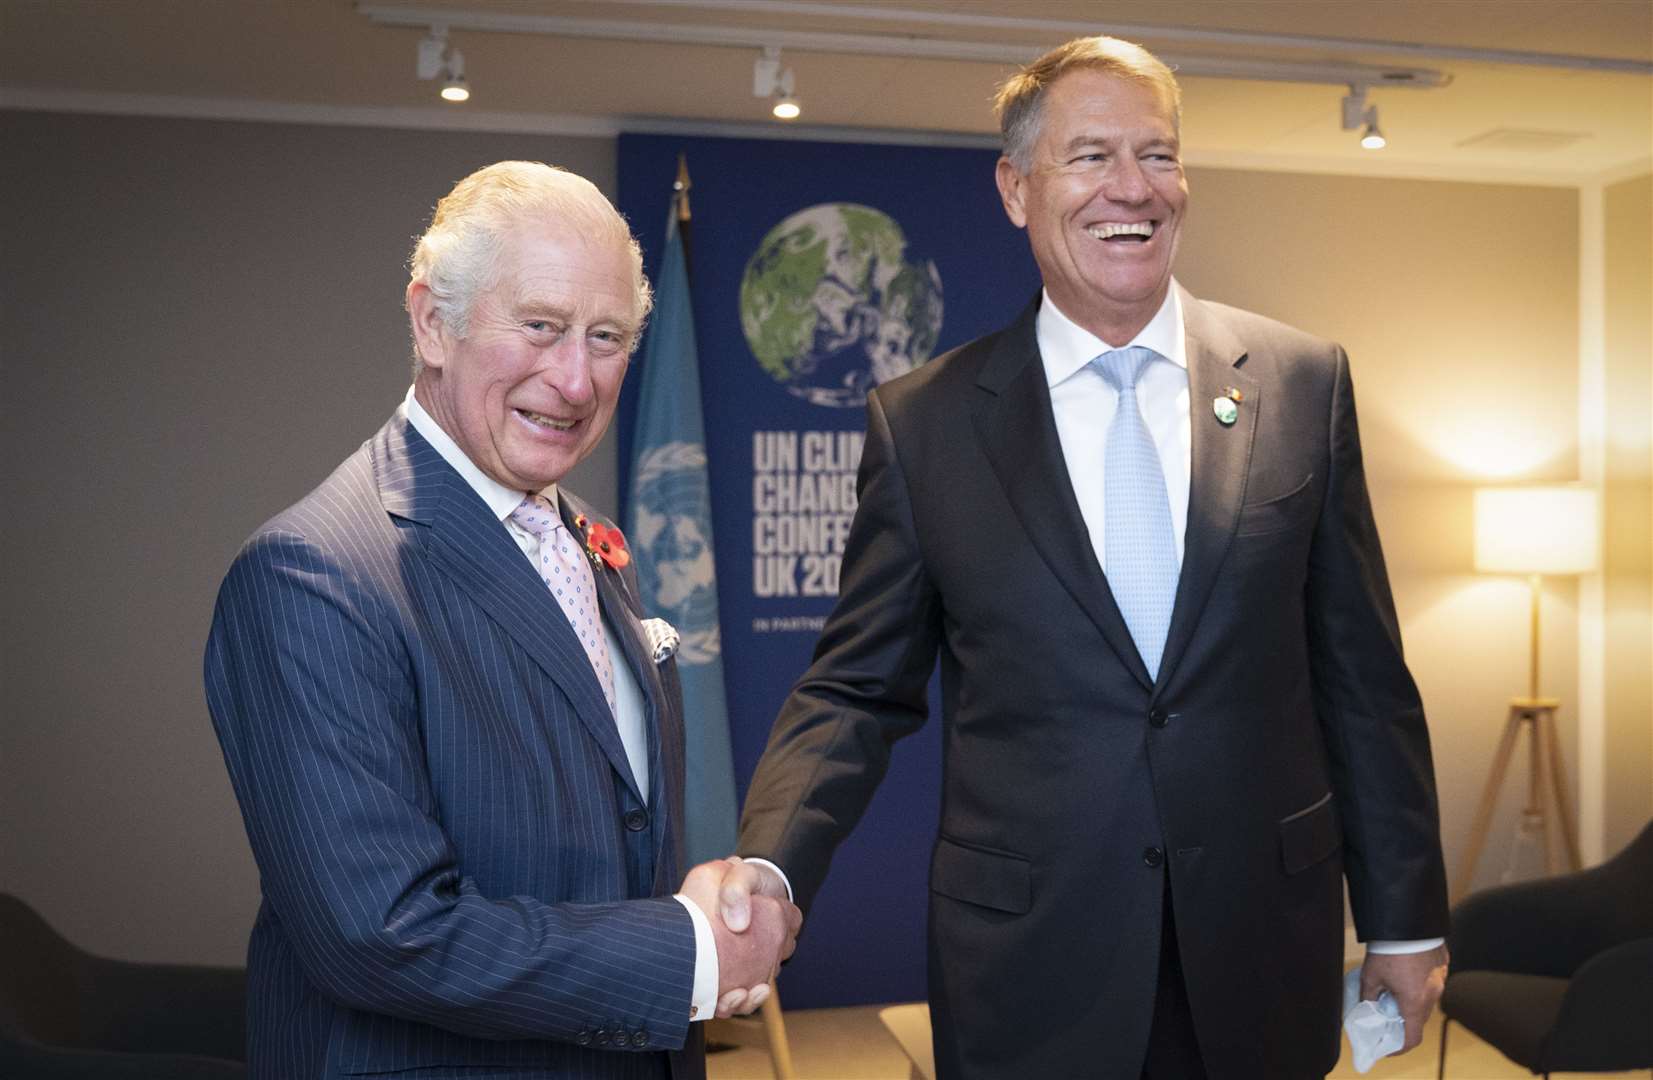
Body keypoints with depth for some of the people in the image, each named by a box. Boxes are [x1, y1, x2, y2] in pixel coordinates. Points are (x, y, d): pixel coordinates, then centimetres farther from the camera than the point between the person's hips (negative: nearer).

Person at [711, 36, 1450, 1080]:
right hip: (1031, 970, -1)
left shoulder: (1304, 382, -1)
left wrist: (1406, 918, 6)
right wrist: (770, 864, -19)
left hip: (1264, 953, 2)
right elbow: (859, 688, -2)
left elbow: (1361, 675, 2)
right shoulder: (920, 423, -5)